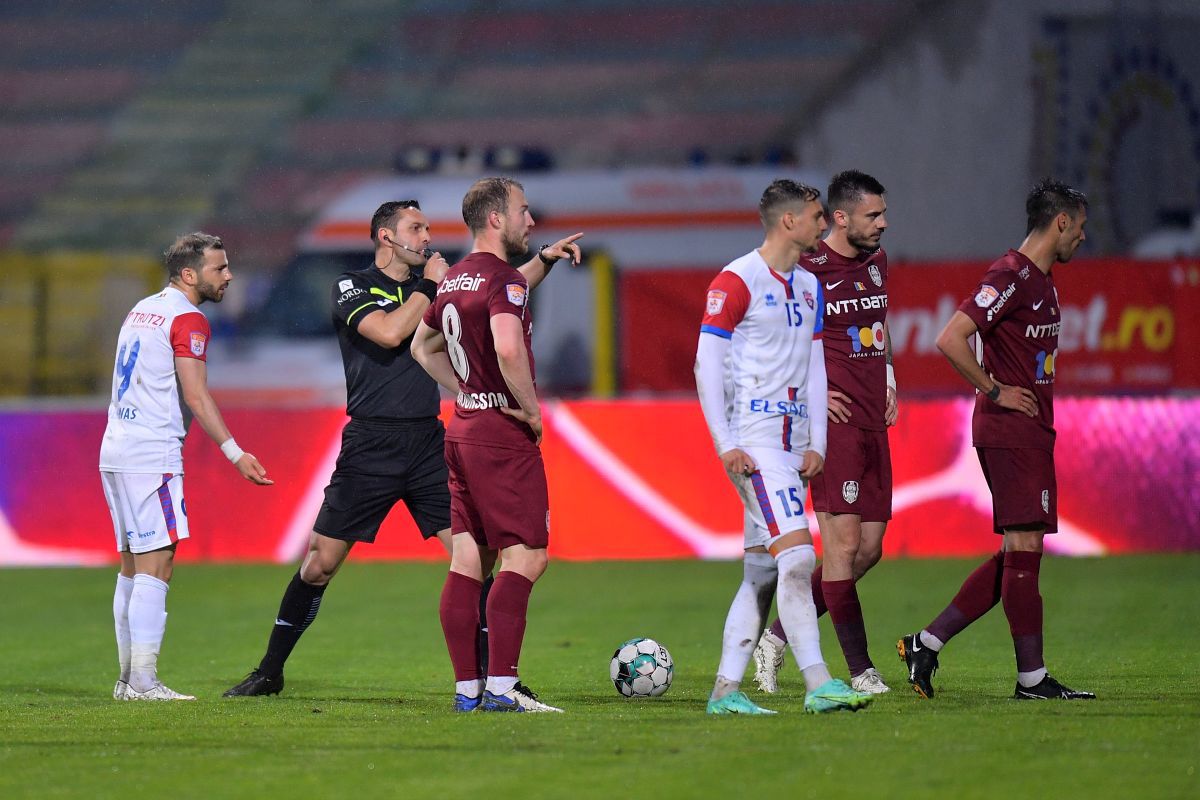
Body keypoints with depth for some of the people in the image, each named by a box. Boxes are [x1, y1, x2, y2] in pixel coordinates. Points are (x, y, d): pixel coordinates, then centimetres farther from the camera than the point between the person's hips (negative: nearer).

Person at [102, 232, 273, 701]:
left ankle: (128, 679, 13)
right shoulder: (187, 319, -9)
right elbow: (196, 397, -14)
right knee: (155, 565, -10)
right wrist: (235, 454, -13)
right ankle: (143, 681, -15)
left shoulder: (141, 310, 18)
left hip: (115, 451, 9)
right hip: (151, 456, -9)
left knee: (133, 564, 12)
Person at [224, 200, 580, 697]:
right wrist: (428, 287, -8)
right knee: (320, 563, -1)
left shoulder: (430, 285, 14)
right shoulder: (352, 287, -1)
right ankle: (269, 672, 12)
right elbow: (390, 332, -18)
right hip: (370, 446, -4)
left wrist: (545, 259, 0)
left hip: (428, 444, 4)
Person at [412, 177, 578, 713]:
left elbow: (422, 346, 29)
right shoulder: (503, 280, -14)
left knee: (468, 561, 7)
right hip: (503, 435, -9)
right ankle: (500, 688, -14)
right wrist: (532, 408, -18)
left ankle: (467, 688, 8)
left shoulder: (453, 281, 14)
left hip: (463, 428, 9)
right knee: (526, 557, -8)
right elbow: (508, 348, -32)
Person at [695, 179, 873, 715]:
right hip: (753, 439, -8)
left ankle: (726, 689, 9)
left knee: (761, 570, 6)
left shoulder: (810, 287, 17)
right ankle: (818, 684, -19)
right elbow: (707, 363, -9)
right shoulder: (737, 282, -7)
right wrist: (725, 444, -13)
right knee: (797, 554, -17)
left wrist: (816, 443, 10)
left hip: (792, 441, 8)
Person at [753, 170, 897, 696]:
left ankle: (777, 637, 17)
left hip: (874, 425, 8)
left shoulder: (876, 261, 14)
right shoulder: (807, 270, -11)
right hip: (836, 422, -8)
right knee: (843, 542, -8)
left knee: (868, 548, 7)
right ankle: (860, 670, -5)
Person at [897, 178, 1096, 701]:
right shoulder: (1010, 276, -14)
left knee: (1017, 554, 9)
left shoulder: (1042, 280, 17)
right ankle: (1032, 678, -5)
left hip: (1032, 432, 10)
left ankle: (927, 643, 12)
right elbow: (951, 340, -22)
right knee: (1023, 549, -7)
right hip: (1010, 432, -10)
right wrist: (994, 391, -15)